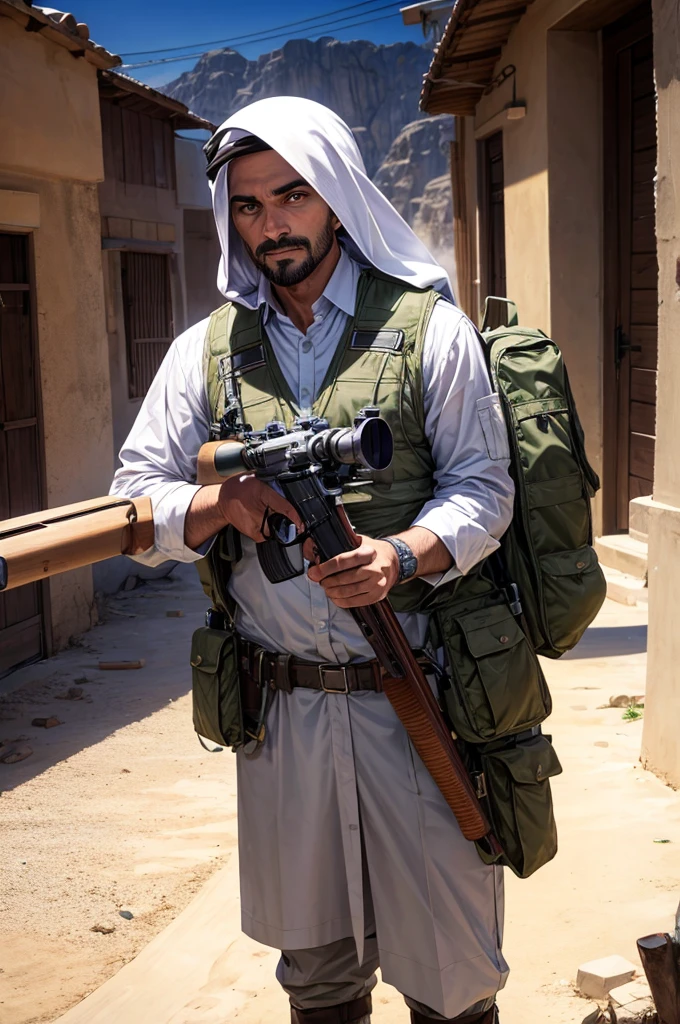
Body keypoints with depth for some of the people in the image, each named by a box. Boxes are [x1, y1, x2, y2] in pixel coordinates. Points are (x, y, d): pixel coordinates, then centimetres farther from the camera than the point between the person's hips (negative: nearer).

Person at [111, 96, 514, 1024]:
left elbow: (482, 489, -3)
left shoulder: (428, 326, 1)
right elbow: (134, 497, 6)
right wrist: (218, 506, -16)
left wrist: (404, 555, -22)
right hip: (282, 709, 3)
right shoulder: (206, 350, 8)